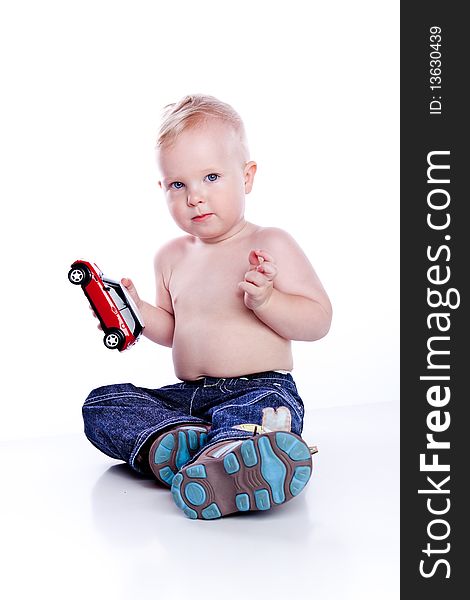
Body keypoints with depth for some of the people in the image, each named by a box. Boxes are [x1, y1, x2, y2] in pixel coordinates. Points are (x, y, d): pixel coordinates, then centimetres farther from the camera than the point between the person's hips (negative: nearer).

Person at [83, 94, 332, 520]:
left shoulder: (270, 245, -4)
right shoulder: (172, 257, 13)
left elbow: (319, 320, -7)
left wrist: (265, 299, -23)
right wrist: (138, 312, 3)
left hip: (260, 390, -6)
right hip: (188, 395, 7)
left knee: (243, 417, -40)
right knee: (100, 404, -9)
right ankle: (178, 440, -35)